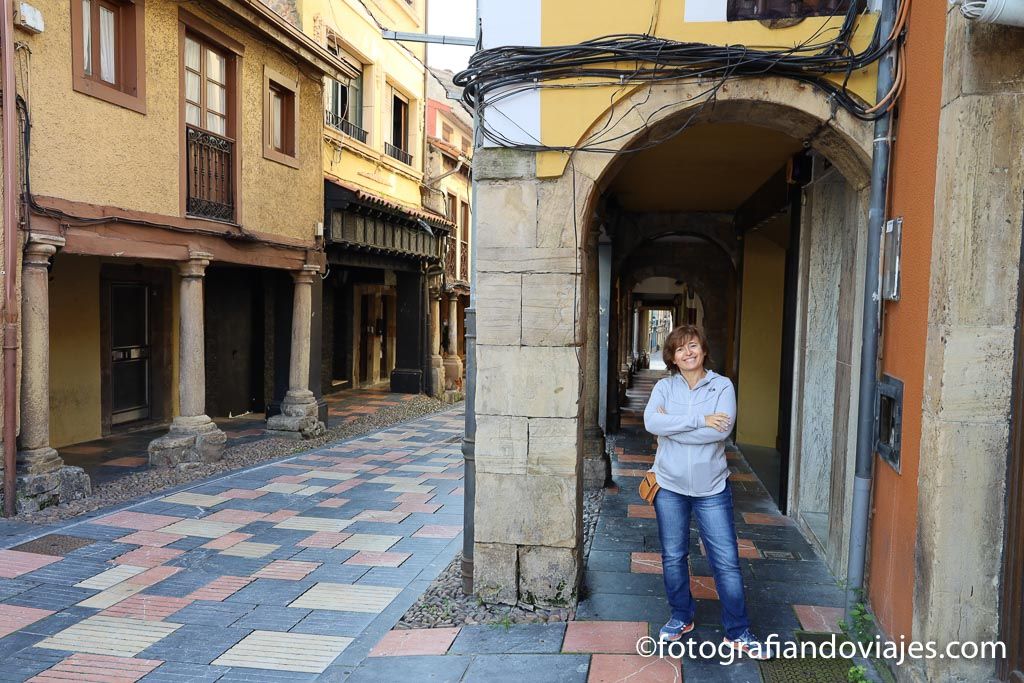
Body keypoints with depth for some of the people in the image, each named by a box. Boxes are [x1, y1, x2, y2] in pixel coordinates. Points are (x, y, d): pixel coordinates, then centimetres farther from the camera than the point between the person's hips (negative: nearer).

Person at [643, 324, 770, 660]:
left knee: (727, 561, 3)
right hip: (670, 486, 2)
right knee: (673, 557, 13)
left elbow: (722, 430, -21)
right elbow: (651, 422, -20)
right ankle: (681, 617, 33)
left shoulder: (722, 386, -5)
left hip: (711, 488, -1)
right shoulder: (664, 387, -1)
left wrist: (671, 425, -17)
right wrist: (699, 420, -25)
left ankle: (738, 632, 18)